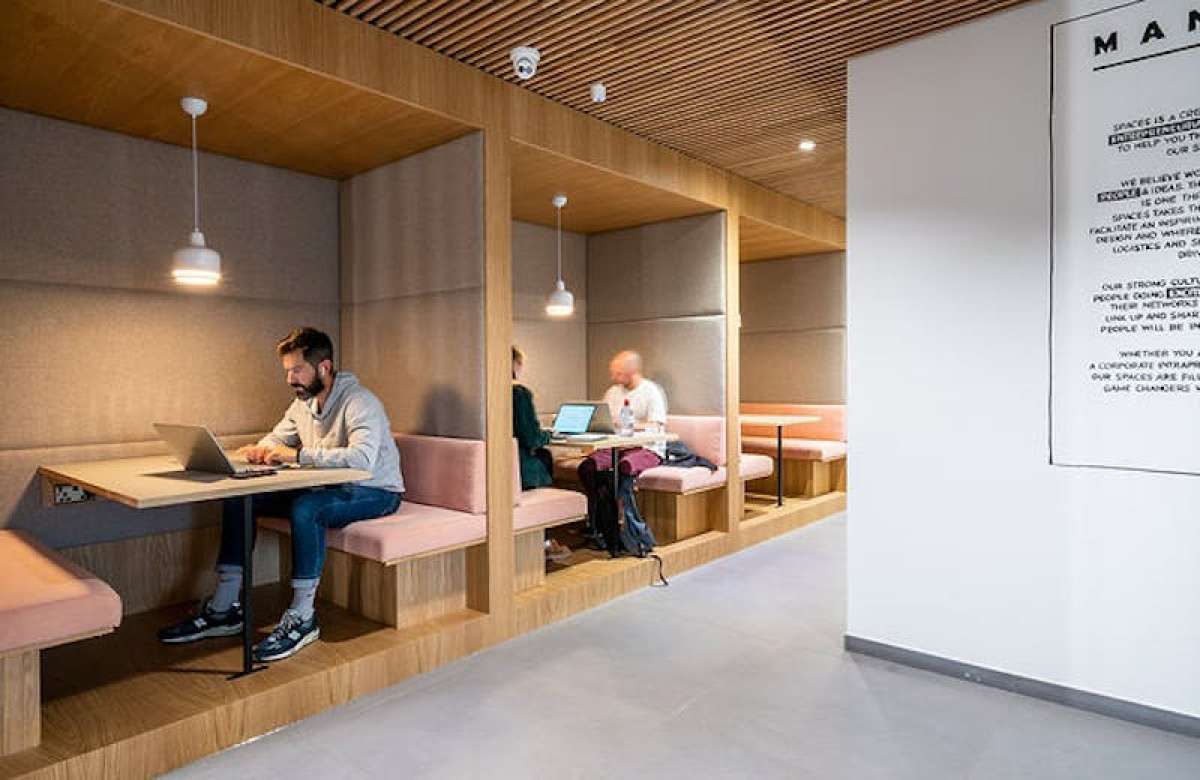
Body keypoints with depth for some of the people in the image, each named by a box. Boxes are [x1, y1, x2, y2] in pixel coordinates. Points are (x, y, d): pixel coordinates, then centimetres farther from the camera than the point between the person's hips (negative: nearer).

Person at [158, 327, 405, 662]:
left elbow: (362, 458, -36)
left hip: (376, 491, -8)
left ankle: (302, 618, -21)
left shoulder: (359, 402, -21)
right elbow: (275, 440, 17)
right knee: (237, 499, -2)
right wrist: (258, 451, -8)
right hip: (328, 487, 9)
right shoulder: (303, 403, 7)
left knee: (305, 509, -37)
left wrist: (299, 454, -34)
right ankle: (224, 609, 4)